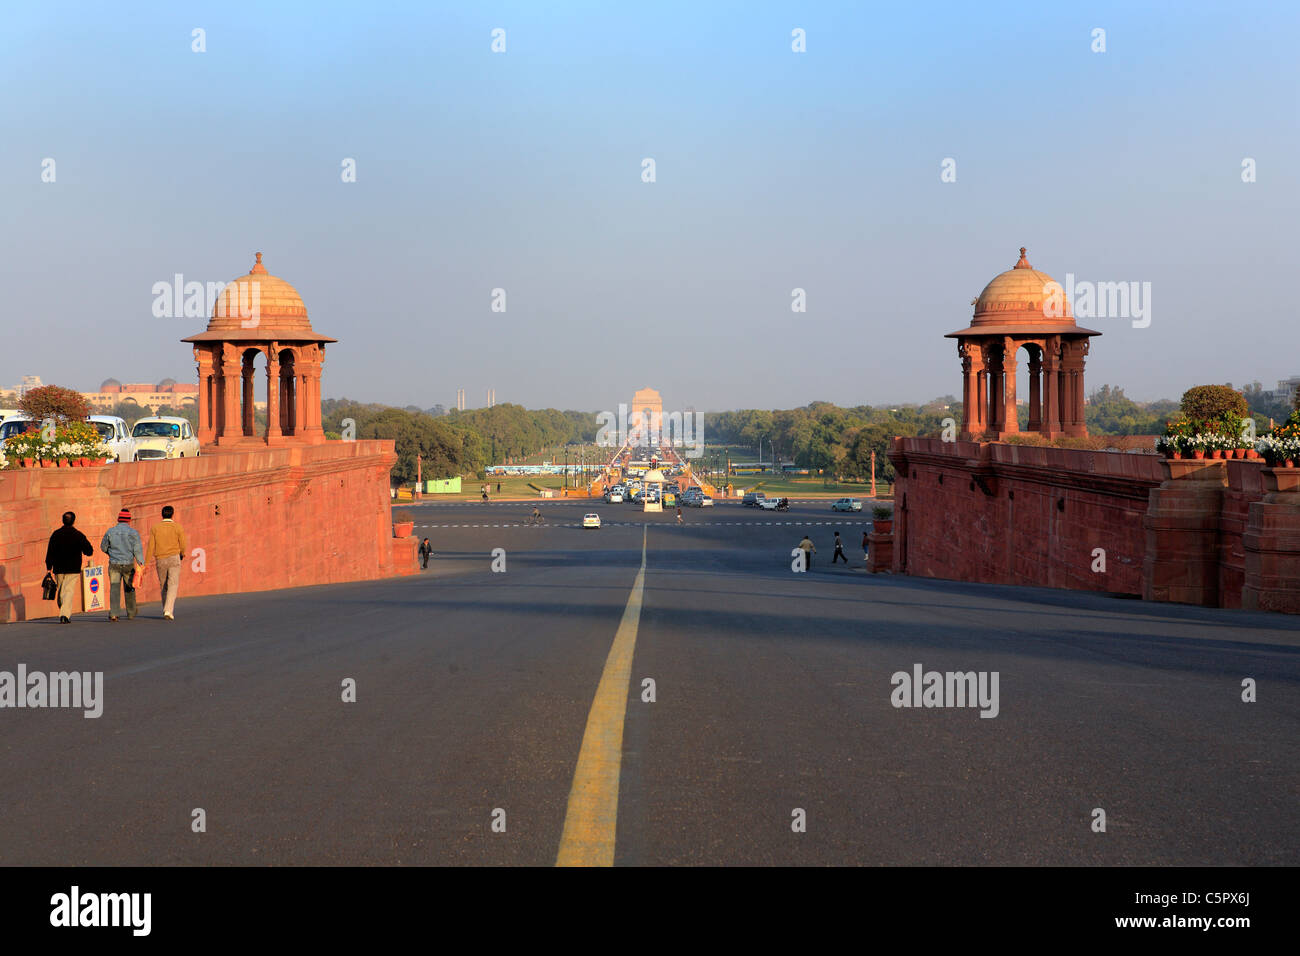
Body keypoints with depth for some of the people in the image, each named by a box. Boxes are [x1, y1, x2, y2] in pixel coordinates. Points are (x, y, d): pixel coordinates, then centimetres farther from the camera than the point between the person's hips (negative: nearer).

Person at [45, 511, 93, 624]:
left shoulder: (55, 534, 2)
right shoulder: (79, 535, -3)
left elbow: (50, 552, 1)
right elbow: (89, 551, -1)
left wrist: (48, 568, 5)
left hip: (59, 569, 2)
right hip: (73, 570, -2)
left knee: (61, 593, 15)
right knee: (69, 591, -5)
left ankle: (65, 614, 21)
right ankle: (65, 615, -19)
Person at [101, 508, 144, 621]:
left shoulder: (110, 532, 1)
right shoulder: (133, 533, -5)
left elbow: (103, 547, 11)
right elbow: (138, 549, -12)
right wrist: (141, 564, -16)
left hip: (114, 565, 0)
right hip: (128, 565, 0)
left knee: (114, 589, -2)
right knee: (129, 589, 16)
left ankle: (113, 613, -19)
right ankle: (130, 613, 28)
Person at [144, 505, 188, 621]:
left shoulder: (155, 528, 2)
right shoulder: (178, 527, -2)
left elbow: (150, 547, -3)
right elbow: (183, 546, -1)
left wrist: (146, 564, -1)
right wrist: (182, 554, 21)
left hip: (160, 561, 2)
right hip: (174, 559, -2)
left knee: (164, 587, 18)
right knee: (173, 586, -7)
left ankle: (167, 611, 23)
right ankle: (168, 611, -24)